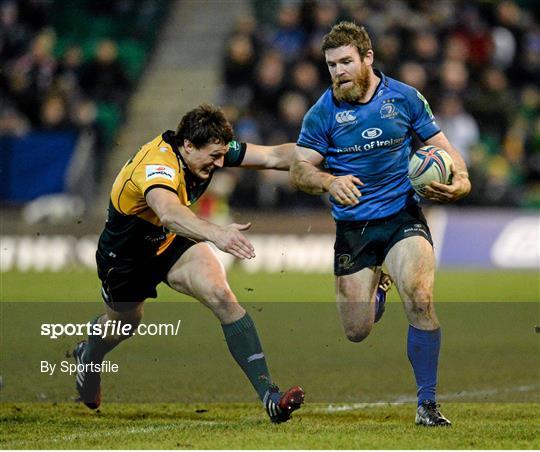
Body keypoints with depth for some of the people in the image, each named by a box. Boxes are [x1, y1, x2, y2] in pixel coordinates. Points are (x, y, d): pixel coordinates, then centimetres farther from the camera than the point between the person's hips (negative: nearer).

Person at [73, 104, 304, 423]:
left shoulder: (210, 150, -20)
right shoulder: (158, 163, -41)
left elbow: (273, 156, -18)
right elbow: (168, 212, -63)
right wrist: (216, 234, -79)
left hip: (174, 242, 4)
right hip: (125, 252, -4)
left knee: (222, 297, -22)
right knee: (125, 320, 23)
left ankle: (269, 394, -28)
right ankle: (89, 357, 62)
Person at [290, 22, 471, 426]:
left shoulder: (404, 98, 0)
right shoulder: (323, 112, -2)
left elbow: (441, 147, 7)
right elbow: (300, 169, -3)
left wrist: (460, 181, -14)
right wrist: (330, 181, -25)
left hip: (403, 216, -1)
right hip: (352, 224, 1)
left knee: (420, 301, -25)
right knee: (356, 333, 2)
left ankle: (427, 403, -12)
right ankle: (375, 295, 42)